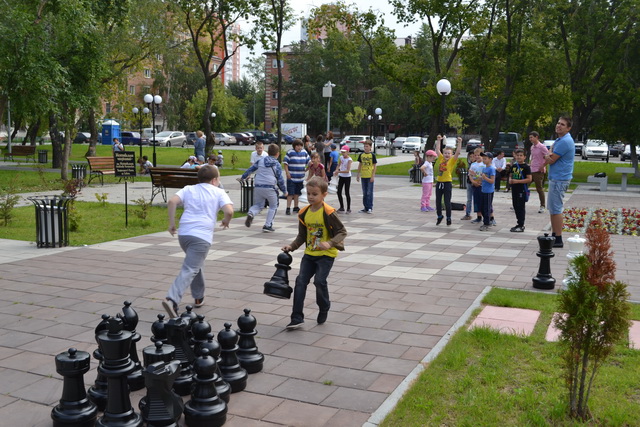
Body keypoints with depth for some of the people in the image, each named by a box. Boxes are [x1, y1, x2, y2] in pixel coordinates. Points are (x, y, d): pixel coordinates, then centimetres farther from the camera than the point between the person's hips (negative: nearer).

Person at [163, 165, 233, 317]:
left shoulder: (188, 189, 16)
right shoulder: (219, 192, 8)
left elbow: (172, 201, -2)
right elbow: (229, 211, -7)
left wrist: (172, 223, 4)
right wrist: (226, 221, 13)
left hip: (183, 234, 5)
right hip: (202, 236, -5)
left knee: (194, 265, 27)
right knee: (189, 270, -9)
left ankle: (199, 297, 35)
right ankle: (172, 300, -26)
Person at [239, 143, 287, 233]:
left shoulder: (260, 160, 9)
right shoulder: (277, 164, 3)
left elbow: (251, 169, 14)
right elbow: (280, 179, 4)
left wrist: (242, 177, 27)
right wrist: (284, 191, 16)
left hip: (258, 187, 3)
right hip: (270, 188, -3)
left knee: (258, 205, 20)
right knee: (273, 206, 17)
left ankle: (251, 213, -13)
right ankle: (268, 225, 10)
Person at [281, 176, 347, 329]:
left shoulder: (328, 213, -15)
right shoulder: (304, 213, 4)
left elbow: (342, 232, -13)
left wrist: (330, 243, -27)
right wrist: (292, 246, 3)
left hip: (326, 254, -6)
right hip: (309, 253, 6)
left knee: (319, 281, -15)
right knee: (300, 281, -4)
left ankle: (324, 309, 16)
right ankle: (297, 318, -1)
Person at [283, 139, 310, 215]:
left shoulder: (304, 152, 7)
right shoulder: (290, 153, -8)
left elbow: (309, 161, 17)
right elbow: (285, 163, -8)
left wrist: (307, 168, 3)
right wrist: (287, 172, -14)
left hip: (300, 177, 5)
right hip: (291, 177, -5)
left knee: (297, 193, 16)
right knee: (290, 193, -7)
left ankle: (296, 207, 27)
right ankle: (288, 208, -4)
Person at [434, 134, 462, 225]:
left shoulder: (452, 160, -2)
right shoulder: (441, 159, 8)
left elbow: (457, 152, -15)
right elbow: (437, 149, 16)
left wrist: (459, 143, -19)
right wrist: (439, 140, 15)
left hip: (447, 183, -4)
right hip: (439, 182, 4)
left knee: (447, 202, 2)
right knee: (438, 201, 11)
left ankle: (448, 218, 16)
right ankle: (439, 216, 29)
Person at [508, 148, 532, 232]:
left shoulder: (526, 167, -9)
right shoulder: (514, 166, 11)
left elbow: (529, 179, -14)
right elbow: (511, 175, 22)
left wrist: (517, 181, -19)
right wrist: (510, 180, -1)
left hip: (522, 190, -7)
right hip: (514, 189, 7)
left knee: (521, 207, -3)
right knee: (515, 206, 13)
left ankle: (521, 226, 2)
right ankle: (519, 223, 24)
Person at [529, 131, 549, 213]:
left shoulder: (542, 147, -13)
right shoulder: (532, 147, 13)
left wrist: (543, 166, -17)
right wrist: (530, 165, 15)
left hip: (538, 171, -8)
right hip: (531, 170, 8)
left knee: (539, 189, 0)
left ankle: (542, 206, 11)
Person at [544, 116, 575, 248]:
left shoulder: (564, 141, -18)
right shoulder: (558, 140, 16)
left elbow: (551, 160, -17)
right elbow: (548, 157, 10)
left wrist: (549, 156, 4)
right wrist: (549, 156, -12)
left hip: (559, 179, -11)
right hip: (555, 178, 11)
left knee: (556, 209, -8)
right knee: (552, 208, 15)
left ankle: (558, 240, -5)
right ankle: (554, 235, 23)